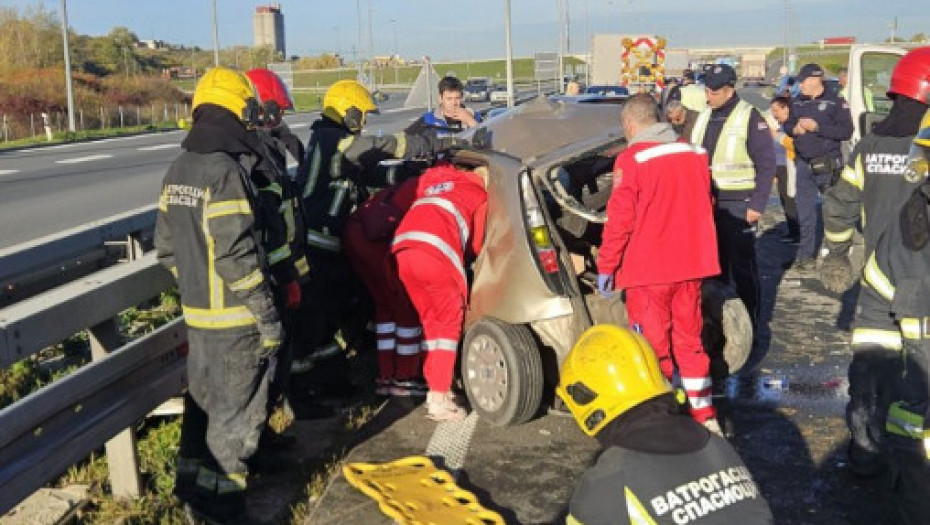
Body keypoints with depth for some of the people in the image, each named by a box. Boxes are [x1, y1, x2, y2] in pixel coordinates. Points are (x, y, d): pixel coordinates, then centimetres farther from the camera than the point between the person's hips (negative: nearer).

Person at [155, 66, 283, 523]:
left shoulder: (178, 169, 7)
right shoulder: (226, 171, -20)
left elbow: (166, 245, 13)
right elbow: (237, 256, -23)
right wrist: (267, 314, -17)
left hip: (196, 312, 8)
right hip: (234, 317, -8)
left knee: (203, 397, 22)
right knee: (236, 408, 5)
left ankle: (192, 478, 35)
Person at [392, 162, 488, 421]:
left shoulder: (434, 179, 33)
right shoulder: (480, 196, 18)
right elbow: (476, 245, 18)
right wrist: (461, 261, 38)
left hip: (402, 247, 5)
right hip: (437, 252, -5)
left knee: (431, 321, 18)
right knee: (449, 323, 6)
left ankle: (435, 388, 20)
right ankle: (439, 399, 0)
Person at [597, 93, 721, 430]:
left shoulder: (631, 160, -13)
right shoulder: (695, 154, 5)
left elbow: (620, 221, -13)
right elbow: (705, 209, 15)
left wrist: (606, 266, -4)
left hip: (648, 268, -6)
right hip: (691, 264, 6)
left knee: (653, 346, 6)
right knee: (689, 339, 17)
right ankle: (703, 414, 24)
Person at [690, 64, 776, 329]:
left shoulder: (750, 118, -7)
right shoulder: (704, 118, 14)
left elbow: (766, 164, -9)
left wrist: (757, 205, -14)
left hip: (738, 205, -6)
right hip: (707, 203, 6)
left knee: (742, 266, -1)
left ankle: (749, 324, 6)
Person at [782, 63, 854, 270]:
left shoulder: (835, 102, -7)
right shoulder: (797, 103, 10)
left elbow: (846, 130, -15)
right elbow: (786, 123, 19)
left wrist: (817, 127, -21)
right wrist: (794, 129, -4)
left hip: (828, 165, -5)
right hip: (804, 164, 5)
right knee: (805, 210, 8)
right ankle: (806, 254, 16)